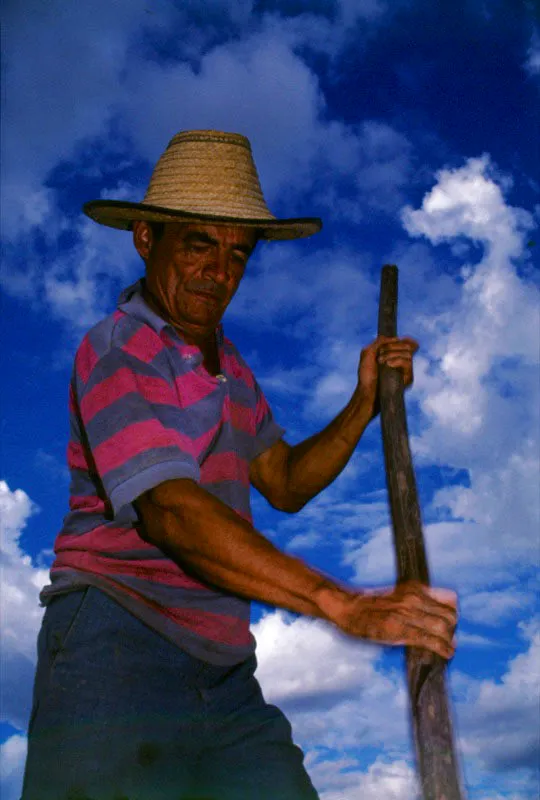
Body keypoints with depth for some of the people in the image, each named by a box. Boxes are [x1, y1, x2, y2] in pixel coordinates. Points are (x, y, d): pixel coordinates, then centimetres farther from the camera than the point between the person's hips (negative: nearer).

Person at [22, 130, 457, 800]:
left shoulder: (224, 361, 17)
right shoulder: (116, 353, -10)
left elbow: (286, 483, 17)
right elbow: (171, 512, -24)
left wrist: (364, 404, 2)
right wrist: (344, 605, -31)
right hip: (116, 641, -6)